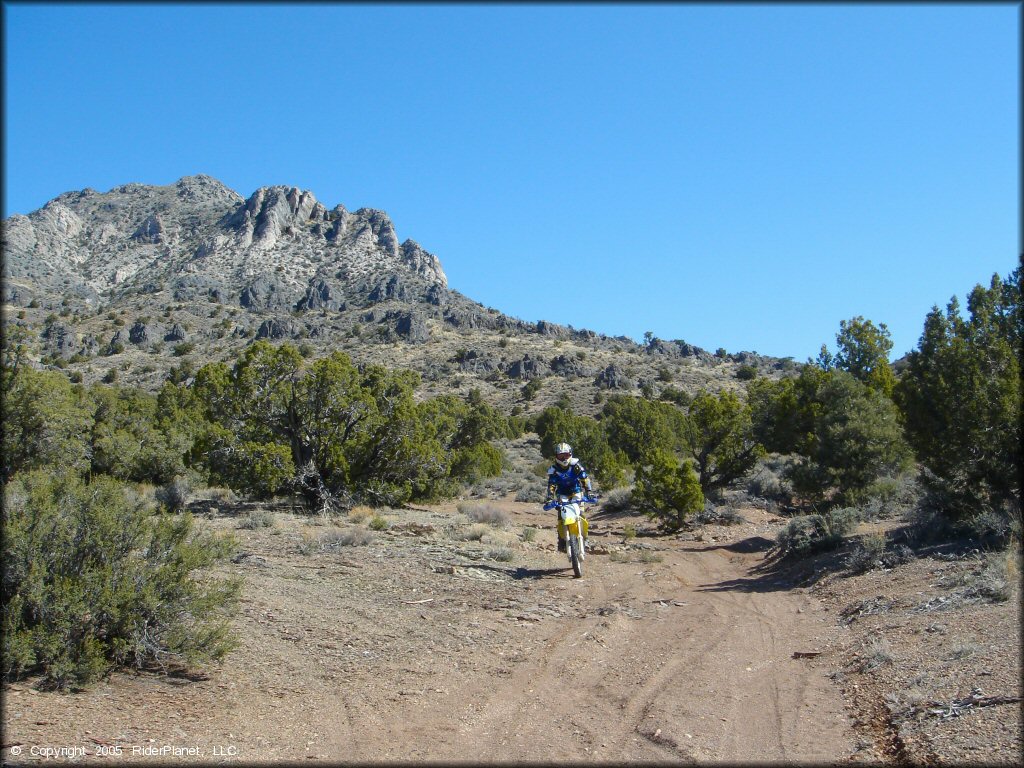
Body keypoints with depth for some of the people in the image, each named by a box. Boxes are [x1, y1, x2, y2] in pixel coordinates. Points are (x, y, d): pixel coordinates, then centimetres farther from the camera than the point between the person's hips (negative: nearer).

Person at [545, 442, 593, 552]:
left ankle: (584, 538, 3)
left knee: (580, 516, -15)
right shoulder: (553, 469, -12)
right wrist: (550, 498, -32)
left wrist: (589, 491, -32)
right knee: (561, 519, -13)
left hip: (576, 493, 0)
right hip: (562, 495, 1)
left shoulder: (575, 465, -14)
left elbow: (584, 478, -19)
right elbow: (551, 485, -17)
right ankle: (562, 540, 0)